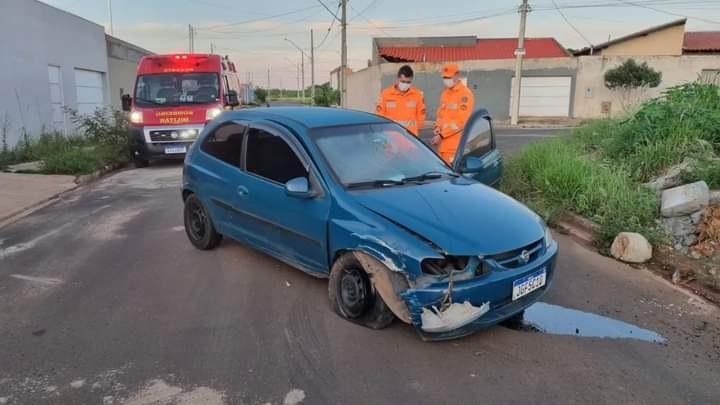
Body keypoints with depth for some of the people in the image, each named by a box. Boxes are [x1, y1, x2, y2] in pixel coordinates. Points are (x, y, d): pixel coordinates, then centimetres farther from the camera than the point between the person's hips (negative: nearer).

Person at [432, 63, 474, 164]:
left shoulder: (465, 94, -10)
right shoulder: (445, 93, 16)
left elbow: (462, 121, -16)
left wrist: (442, 135, -17)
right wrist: (438, 128, 2)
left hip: (456, 145, -8)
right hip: (443, 143, 8)